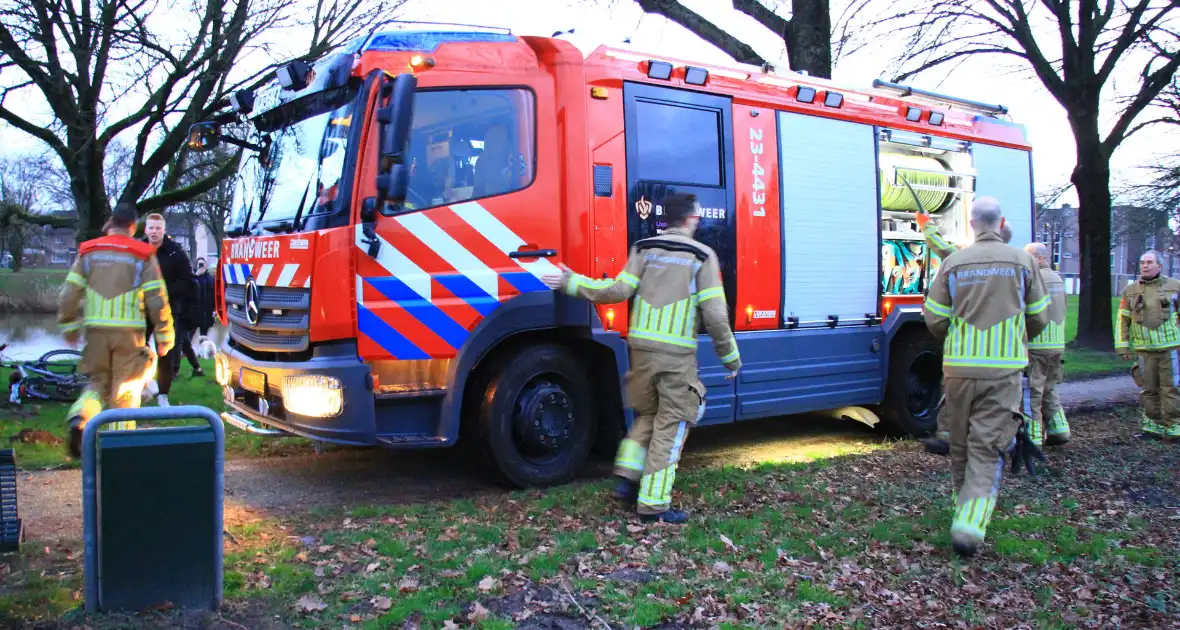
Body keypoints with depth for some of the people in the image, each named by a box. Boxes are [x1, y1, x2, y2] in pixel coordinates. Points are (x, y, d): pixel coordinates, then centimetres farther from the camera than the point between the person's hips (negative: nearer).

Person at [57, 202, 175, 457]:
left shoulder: (88, 252, 6)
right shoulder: (143, 255, -1)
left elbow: (69, 294, 3)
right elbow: (157, 299, -5)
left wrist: (70, 327, 15)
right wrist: (165, 336, 3)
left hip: (96, 331, 2)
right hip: (129, 331, -2)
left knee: (98, 382, 18)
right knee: (125, 390, 8)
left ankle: (80, 418, -10)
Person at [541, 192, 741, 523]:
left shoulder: (644, 249, 7)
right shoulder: (703, 256, -2)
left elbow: (618, 291, -2)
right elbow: (715, 314, -6)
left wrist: (572, 283, 10)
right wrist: (730, 357, 5)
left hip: (641, 346, 4)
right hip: (677, 353, -4)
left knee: (647, 415, 23)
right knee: (671, 425, 4)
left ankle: (628, 479, 14)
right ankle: (653, 503, 5)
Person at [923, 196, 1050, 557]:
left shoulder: (954, 263, 0)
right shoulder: (1022, 261, 0)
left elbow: (934, 320, 1)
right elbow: (1038, 318, 8)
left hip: (959, 367, 1)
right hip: (1004, 369, -1)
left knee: (960, 445, 16)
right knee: (987, 448, -1)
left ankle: (966, 510, 31)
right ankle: (970, 524, -13)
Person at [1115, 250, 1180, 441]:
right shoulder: (1130, 291, 8)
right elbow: (1122, 320, 9)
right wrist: (1122, 346, 5)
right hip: (1144, 350, 2)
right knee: (1149, 389, 7)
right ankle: (1153, 426, 16)